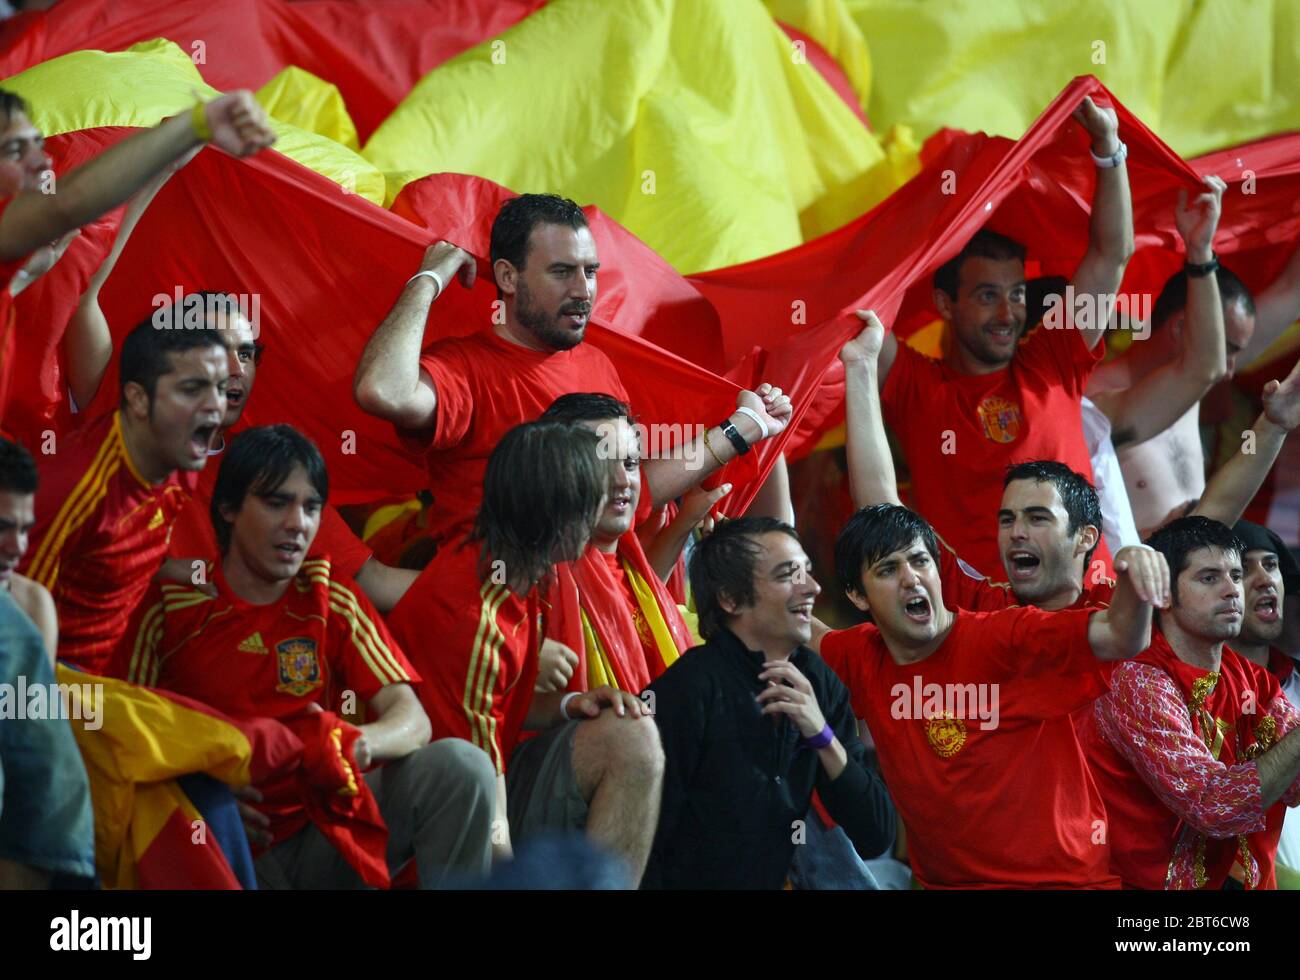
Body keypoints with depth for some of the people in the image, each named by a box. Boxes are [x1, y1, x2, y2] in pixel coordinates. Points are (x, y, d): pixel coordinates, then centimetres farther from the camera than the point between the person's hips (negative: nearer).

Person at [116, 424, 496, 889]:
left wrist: (362, 741, -25)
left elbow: (412, 720, -1)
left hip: (318, 839, 4)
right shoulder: (171, 606, -1)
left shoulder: (333, 600, 7)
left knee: (458, 765, -18)